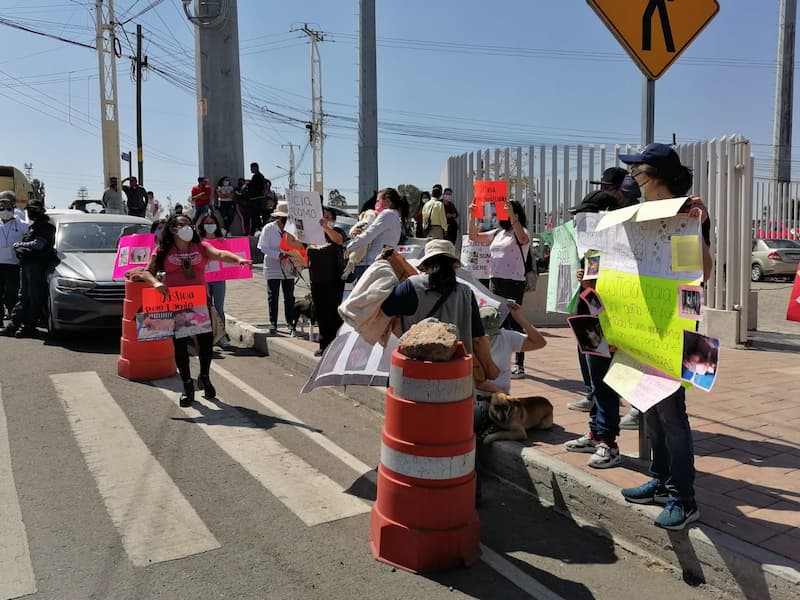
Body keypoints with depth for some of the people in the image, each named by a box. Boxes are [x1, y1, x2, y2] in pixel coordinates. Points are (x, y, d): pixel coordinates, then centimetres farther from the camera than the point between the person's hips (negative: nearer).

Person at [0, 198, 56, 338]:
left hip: (38, 264, -9)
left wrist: (19, 245, -6)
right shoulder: (32, 226, 23)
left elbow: (38, 244, -18)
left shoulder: (46, 226, -7)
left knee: (35, 297, -4)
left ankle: (29, 326, -1)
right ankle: (14, 324, 12)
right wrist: (20, 247, 3)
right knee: (23, 296, 10)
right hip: (26, 264, 9)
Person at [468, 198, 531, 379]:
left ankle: (519, 365, 0)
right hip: (495, 281, 7)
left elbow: (522, 238, -28)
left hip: (513, 283, -7)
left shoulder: (521, 233, -4)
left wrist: (512, 215, -31)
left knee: (513, 323, -6)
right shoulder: (497, 233, 17)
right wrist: (472, 216, 8)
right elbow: (474, 236, 19)